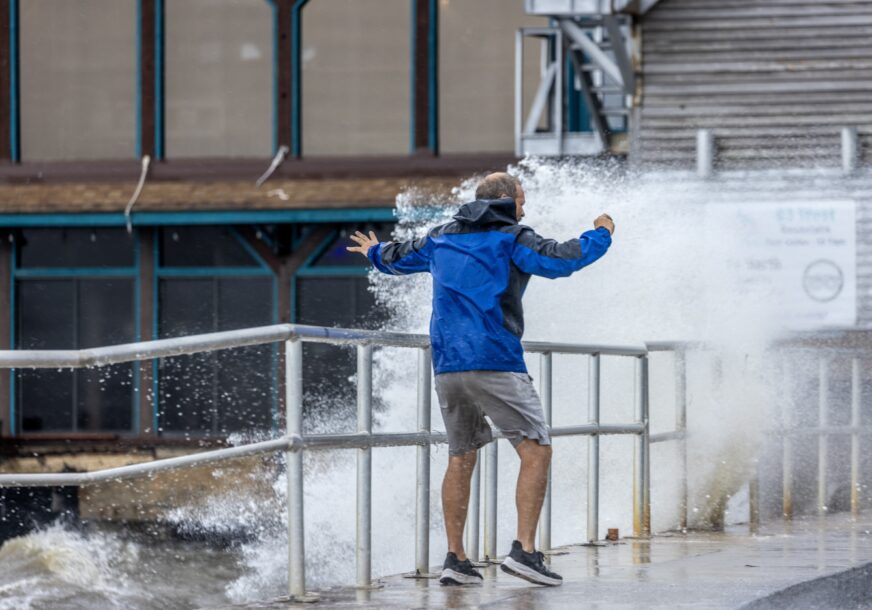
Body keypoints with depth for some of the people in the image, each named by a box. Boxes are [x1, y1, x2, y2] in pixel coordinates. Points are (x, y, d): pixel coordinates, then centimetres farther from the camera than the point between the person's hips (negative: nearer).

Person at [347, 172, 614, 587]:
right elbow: (559, 260, -12)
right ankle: (524, 550, -16)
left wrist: (376, 254, 58)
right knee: (536, 451, -4)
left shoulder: (442, 238, 18)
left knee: (461, 459, 15)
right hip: (495, 363, -6)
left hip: (447, 366, 6)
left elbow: (401, 258, 35)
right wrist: (600, 236, 6)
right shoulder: (510, 238, 0)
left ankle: (455, 559, 10)